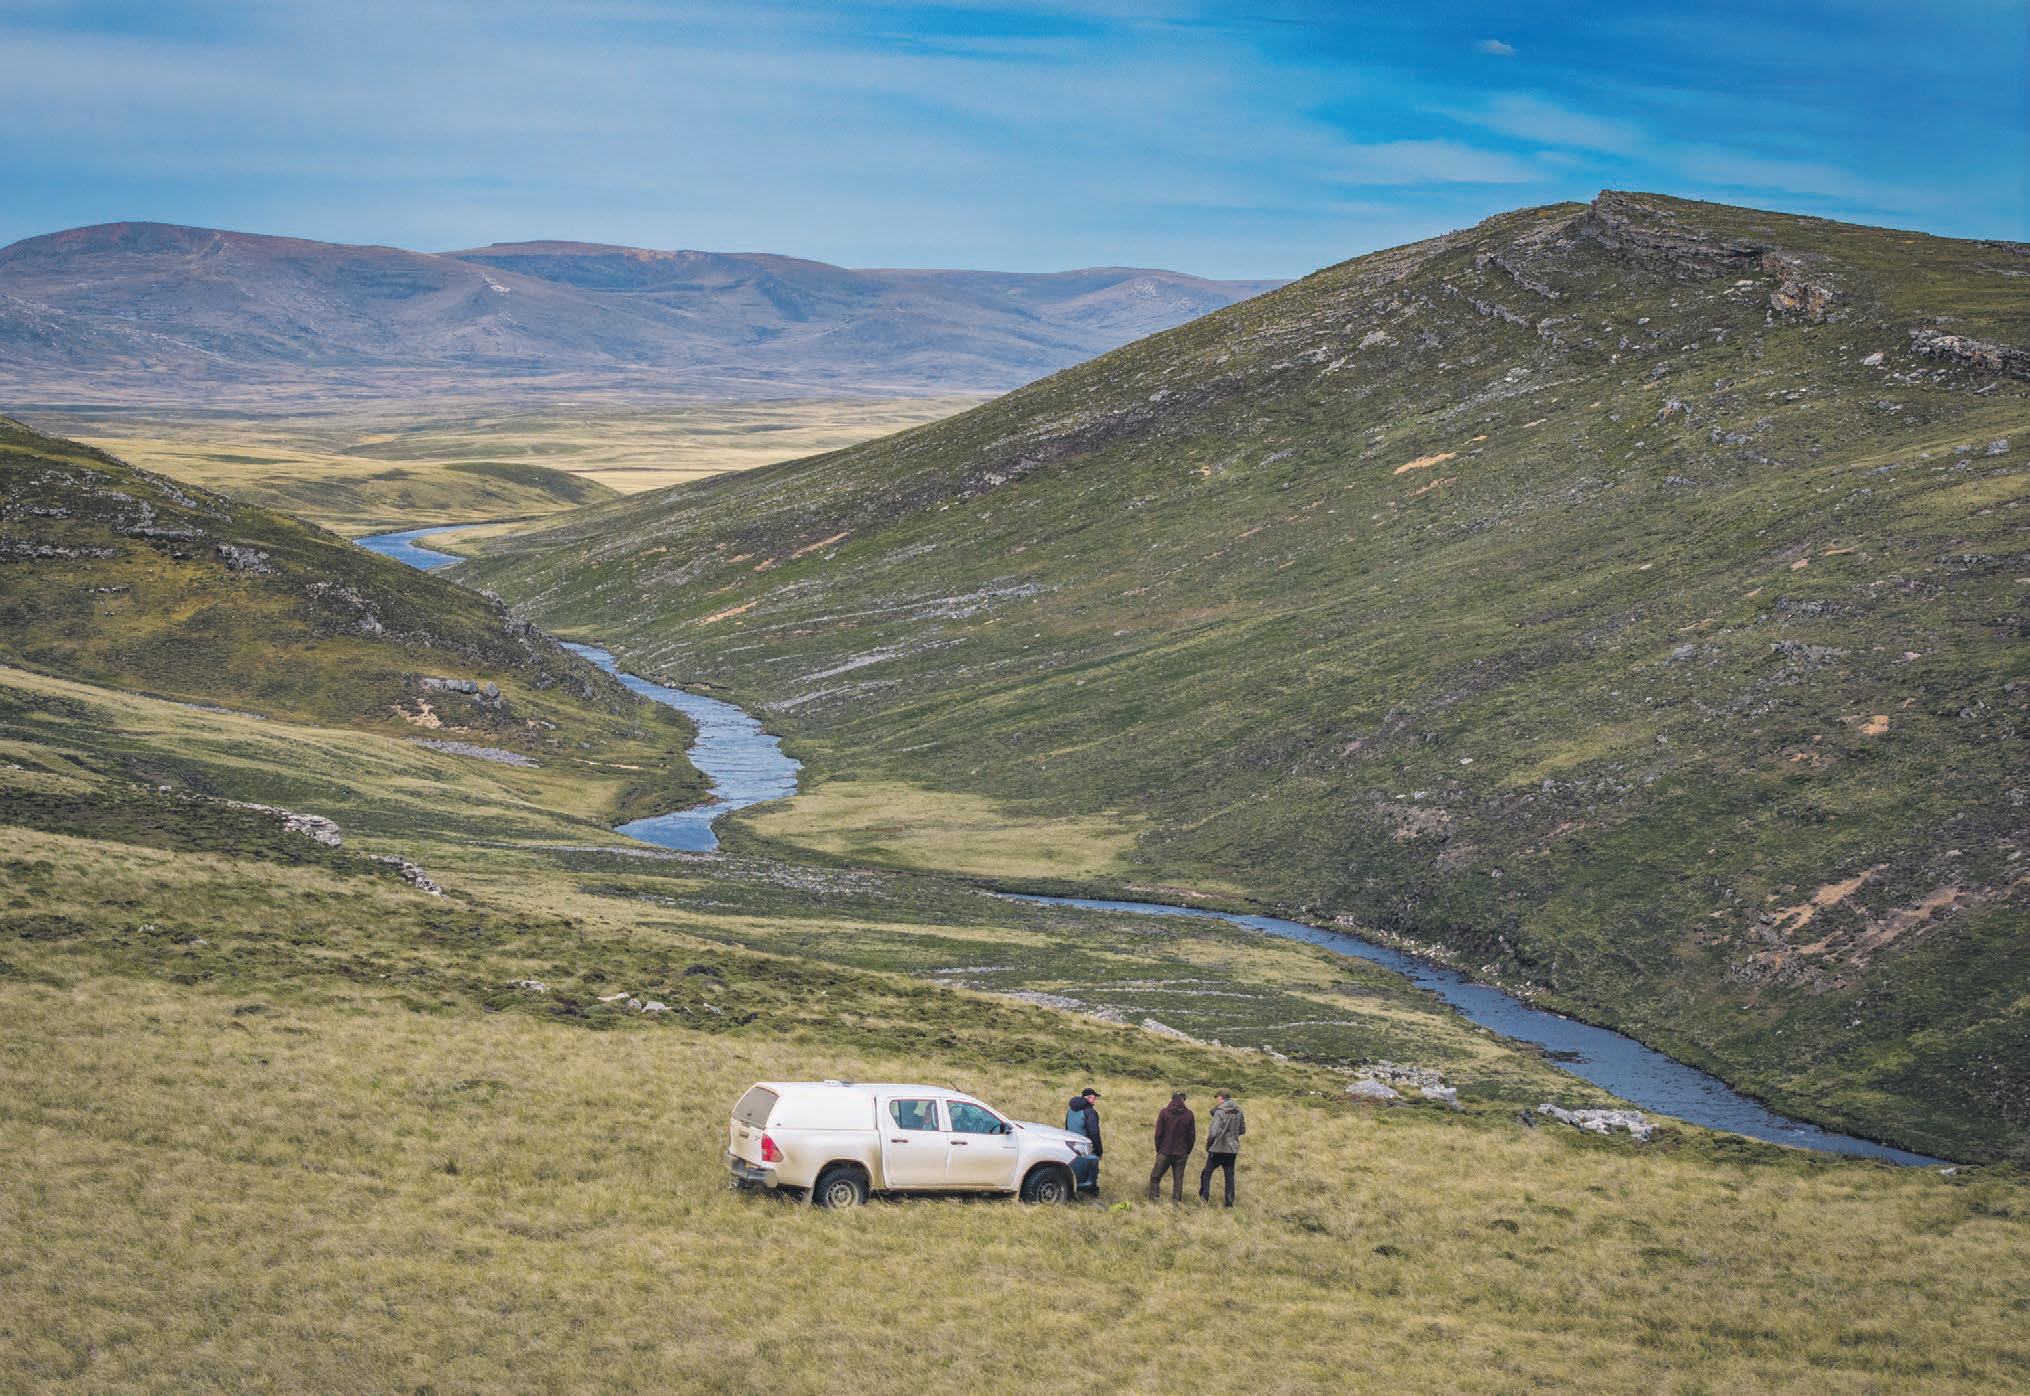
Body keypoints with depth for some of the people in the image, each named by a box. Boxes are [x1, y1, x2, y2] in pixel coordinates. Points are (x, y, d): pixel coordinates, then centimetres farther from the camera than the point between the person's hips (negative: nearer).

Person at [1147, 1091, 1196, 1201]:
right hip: (1181, 1154, 1)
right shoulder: (1189, 1115, 0)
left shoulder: (1164, 1113, -4)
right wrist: (1187, 1152, 13)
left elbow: (1158, 1134, -4)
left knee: (1155, 1177, 7)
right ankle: (1176, 1201, 2)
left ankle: (1153, 1199, -4)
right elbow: (1192, 1136, 3)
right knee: (1178, 1180, 6)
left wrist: (1158, 1150, 7)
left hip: (1165, 1152, -1)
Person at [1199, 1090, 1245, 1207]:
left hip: (1218, 1149, -5)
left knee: (1207, 1173, 8)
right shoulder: (1238, 1112, 2)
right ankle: (1229, 1201, 10)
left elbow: (1213, 1132, -19)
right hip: (1232, 1149, 5)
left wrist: (1208, 1146, -5)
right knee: (1229, 1175, 11)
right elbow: (1242, 1130, 13)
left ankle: (1204, 1197, 4)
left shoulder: (1220, 1112, -16)